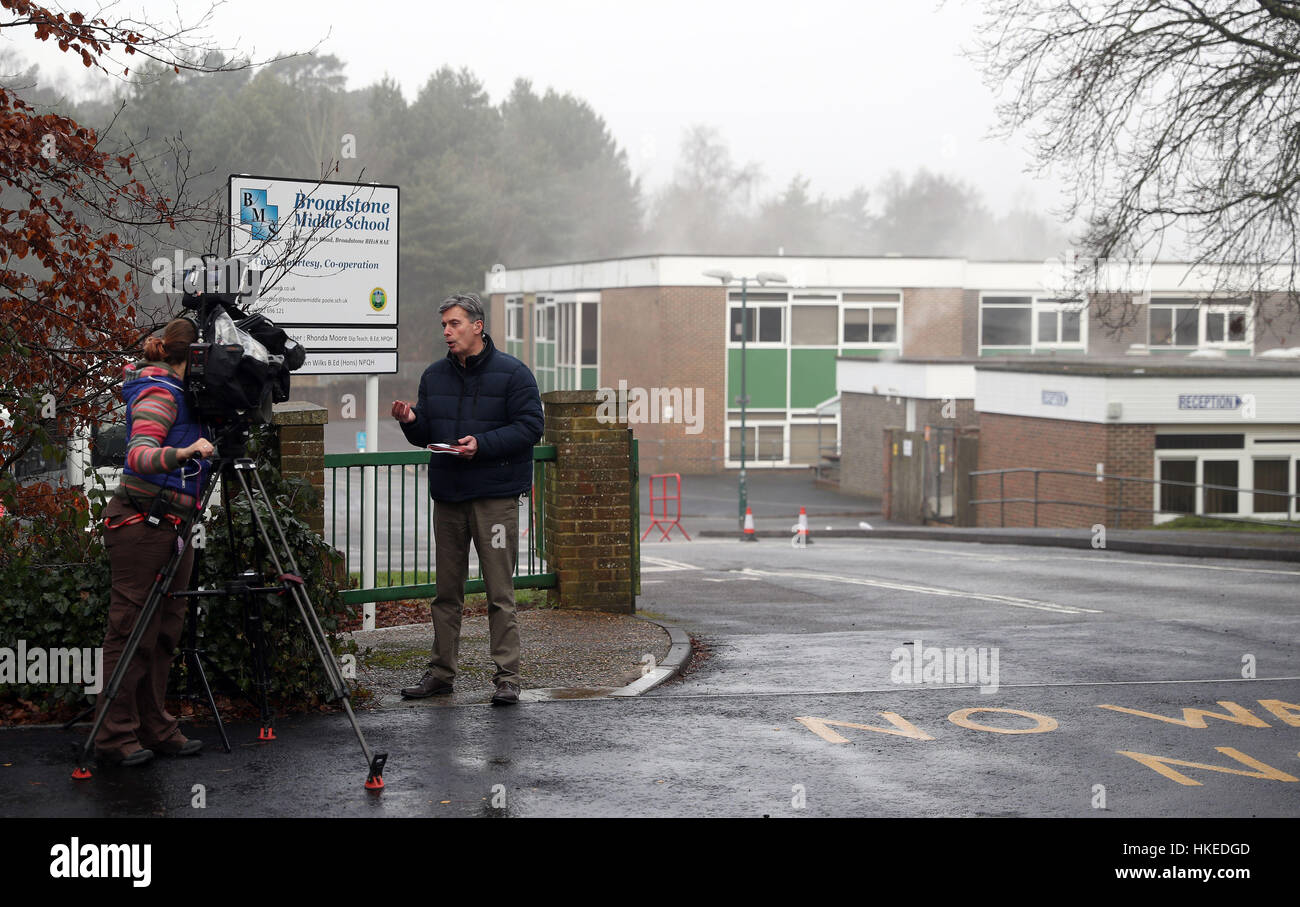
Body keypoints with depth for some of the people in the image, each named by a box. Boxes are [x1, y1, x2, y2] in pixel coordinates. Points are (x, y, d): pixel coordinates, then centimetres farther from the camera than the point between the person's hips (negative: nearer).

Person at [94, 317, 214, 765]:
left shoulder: (182, 391, 14)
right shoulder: (159, 392, -13)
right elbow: (139, 455, -26)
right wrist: (181, 453, -44)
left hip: (172, 526, 9)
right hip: (141, 525, -9)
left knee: (164, 632, 10)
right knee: (131, 631, -5)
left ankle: (156, 729, 16)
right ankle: (115, 738, -1)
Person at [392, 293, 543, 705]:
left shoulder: (512, 373, -3)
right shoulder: (434, 376, 14)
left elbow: (530, 427, -9)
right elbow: (426, 435, 18)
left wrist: (482, 445, -19)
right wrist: (411, 422, -4)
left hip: (495, 496, -5)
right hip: (447, 494, 6)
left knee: (499, 590, -6)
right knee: (447, 589, 10)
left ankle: (507, 676, -2)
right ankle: (441, 672, 18)